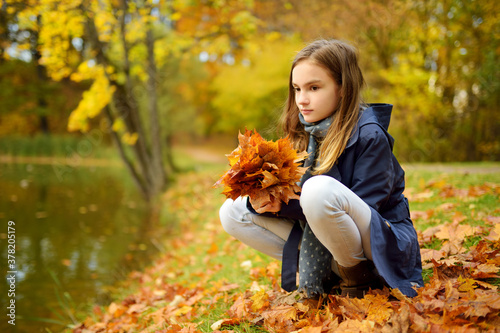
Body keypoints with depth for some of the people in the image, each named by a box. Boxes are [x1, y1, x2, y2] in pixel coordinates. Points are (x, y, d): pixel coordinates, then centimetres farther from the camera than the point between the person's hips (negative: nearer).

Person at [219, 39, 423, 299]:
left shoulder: (370, 136, -17)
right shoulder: (304, 135, 2)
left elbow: (360, 209, -23)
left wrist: (281, 202, -27)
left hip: (381, 245, -7)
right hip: (322, 246, 7)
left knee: (320, 189, -37)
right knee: (232, 212, -4)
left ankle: (358, 275, -9)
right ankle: (329, 276, -1)